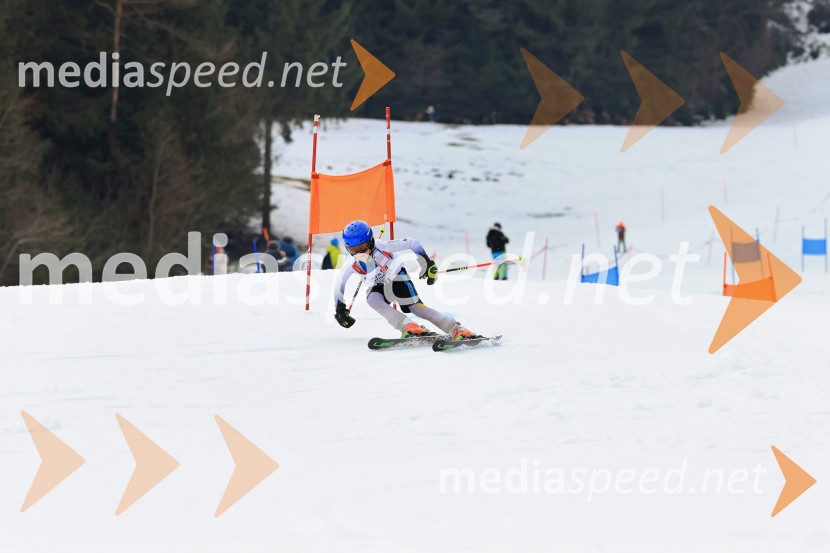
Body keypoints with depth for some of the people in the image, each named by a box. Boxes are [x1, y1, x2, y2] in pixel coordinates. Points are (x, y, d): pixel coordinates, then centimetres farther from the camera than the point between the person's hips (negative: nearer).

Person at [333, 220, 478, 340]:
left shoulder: (382, 246, -29)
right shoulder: (351, 265, -18)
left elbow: (413, 244, -23)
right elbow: (339, 286, 0)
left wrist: (427, 264, -25)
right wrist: (340, 309, -1)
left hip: (397, 277, -3)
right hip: (378, 287, 3)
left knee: (415, 306, -25)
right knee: (372, 299, -32)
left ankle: (457, 329, -33)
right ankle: (408, 326, -42)